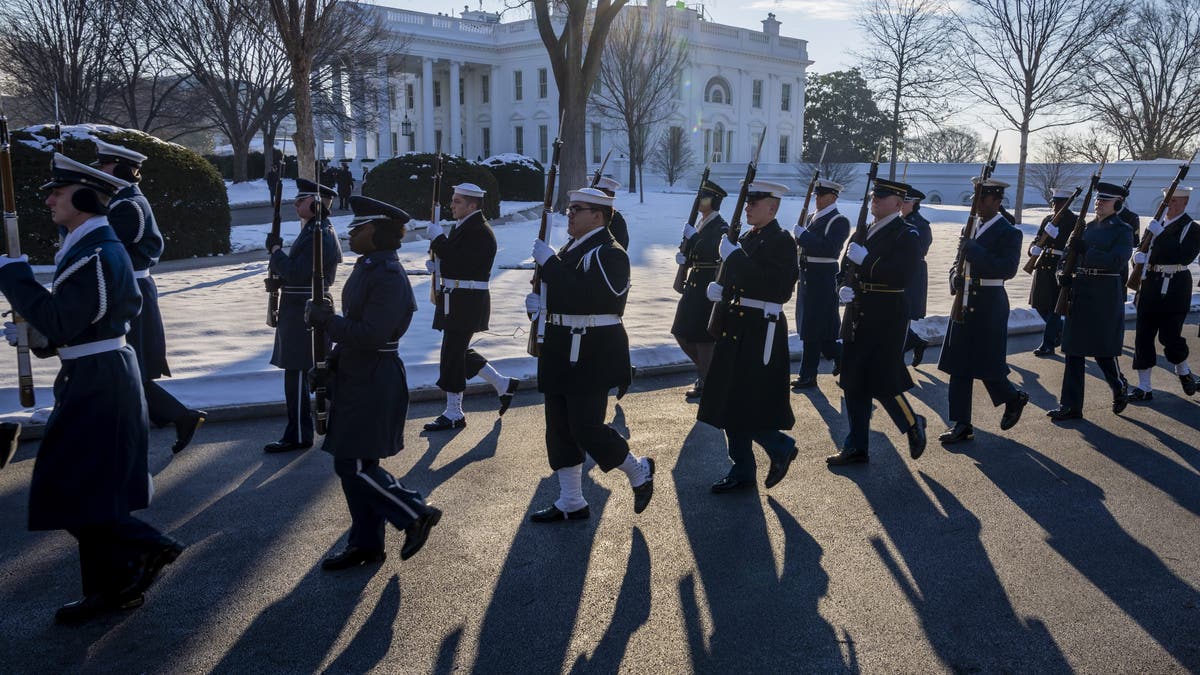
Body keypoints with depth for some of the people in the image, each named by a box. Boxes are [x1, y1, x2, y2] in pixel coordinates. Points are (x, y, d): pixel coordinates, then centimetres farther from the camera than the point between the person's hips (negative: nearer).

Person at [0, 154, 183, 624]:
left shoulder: (96, 255, -19)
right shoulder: (91, 247, 13)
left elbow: (60, 323, -23)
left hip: (97, 386, -10)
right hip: (96, 380, 10)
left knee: (70, 490, -4)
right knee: (91, 489, 15)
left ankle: (148, 548, 7)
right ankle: (111, 587, 24)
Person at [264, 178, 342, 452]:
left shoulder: (320, 236, -18)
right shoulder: (314, 231, 14)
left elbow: (296, 274, -23)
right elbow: (298, 269, 18)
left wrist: (276, 251, -10)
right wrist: (279, 254, 1)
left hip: (302, 314, -10)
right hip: (307, 312, 10)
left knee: (296, 373, -4)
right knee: (320, 370, 17)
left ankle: (298, 436, 5)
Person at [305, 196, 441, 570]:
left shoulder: (389, 277, -20)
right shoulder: (367, 267, 11)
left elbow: (371, 335, -27)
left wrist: (325, 318, -20)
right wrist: (334, 362, 12)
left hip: (373, 383, -10)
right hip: (357, 377, 10)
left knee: (354, 466, -6)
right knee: (353, 464, 14)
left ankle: (416, 513, 9)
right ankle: (366, 543, 25)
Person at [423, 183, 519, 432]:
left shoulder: (481, 233, -16)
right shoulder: (461, 227, 15)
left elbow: (462, 263, -26)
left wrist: (437, 238, -19)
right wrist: (438, 266, 4)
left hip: (467, 303, -10)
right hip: (455, 299, 10)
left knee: (453, 353, -3)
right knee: (459, 351, 16)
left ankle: (454, 414, 9)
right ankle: (503, 385, 28)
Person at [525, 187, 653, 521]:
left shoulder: (609, 253, -14)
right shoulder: (573, 248, 15)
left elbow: (584, 298, -27)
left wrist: (549, 261, -23)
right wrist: (537, 300, 2)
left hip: (592, 355, -9)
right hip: (563, 353, 9)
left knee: (586, 427, -7)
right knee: (560, 428, 11)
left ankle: (639, 471, 20)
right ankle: (571, 503, 22)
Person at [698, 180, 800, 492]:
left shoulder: (782, 241, -11)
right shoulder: (746, 238, 14)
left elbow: (766, 281, -25)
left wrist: (733, 255, -20)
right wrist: (721, 289, 2)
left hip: (762, 331, -9)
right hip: (737, 327, 9)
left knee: (748, 404, -7)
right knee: (730, 403, 11)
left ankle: (781, 446, 19)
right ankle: (742, 471, 21)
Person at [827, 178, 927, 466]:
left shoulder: (907, 235, -7)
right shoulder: (862, 233, 14)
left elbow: (901, 277, -20)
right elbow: (845, 269, 16)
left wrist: (865, 260, -23)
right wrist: (844, 288, -6)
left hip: (886, 320, -7)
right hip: (857, 315, 7)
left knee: (882, 383, -4)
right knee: (854, 384, 9)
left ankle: (913, 425, 24)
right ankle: (856, 447, 18)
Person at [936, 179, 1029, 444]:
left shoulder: (1008, 233, -10)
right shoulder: (974, 227, 12)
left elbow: (1007, 269, -23)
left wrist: (972, 249, -26)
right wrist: (956, 278, 0)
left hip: (989, 307, -7)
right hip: (966, 303, 7)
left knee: (987, 366, 1)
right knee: (959, 367, 5)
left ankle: (1014, 399, 31)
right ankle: (961, 425, 10)